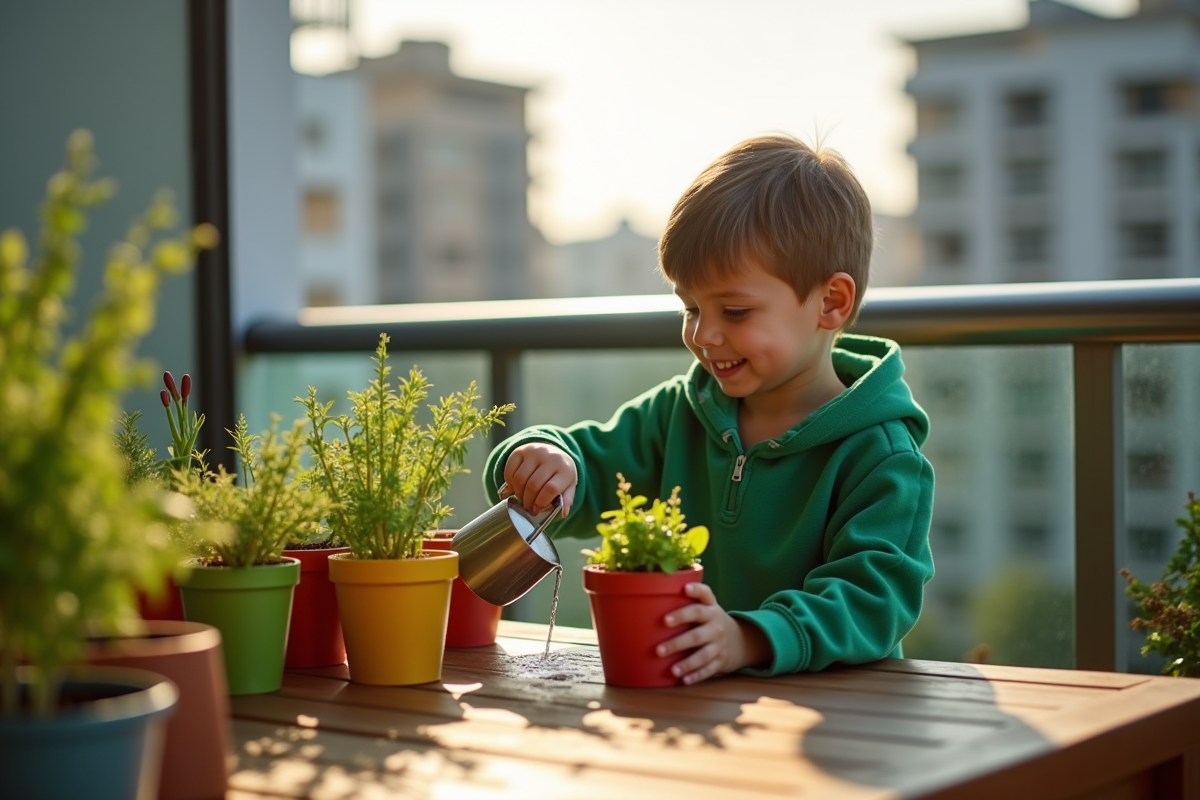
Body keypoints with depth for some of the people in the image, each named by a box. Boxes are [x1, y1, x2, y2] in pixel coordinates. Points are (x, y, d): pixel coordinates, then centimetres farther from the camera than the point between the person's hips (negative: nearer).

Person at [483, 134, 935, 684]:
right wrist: (545, 461, -10)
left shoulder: (880, 458, -7)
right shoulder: (681, 412, 11)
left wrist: (749, 640, -34)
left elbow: (874, 596, -18)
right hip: (680, 701, 5)